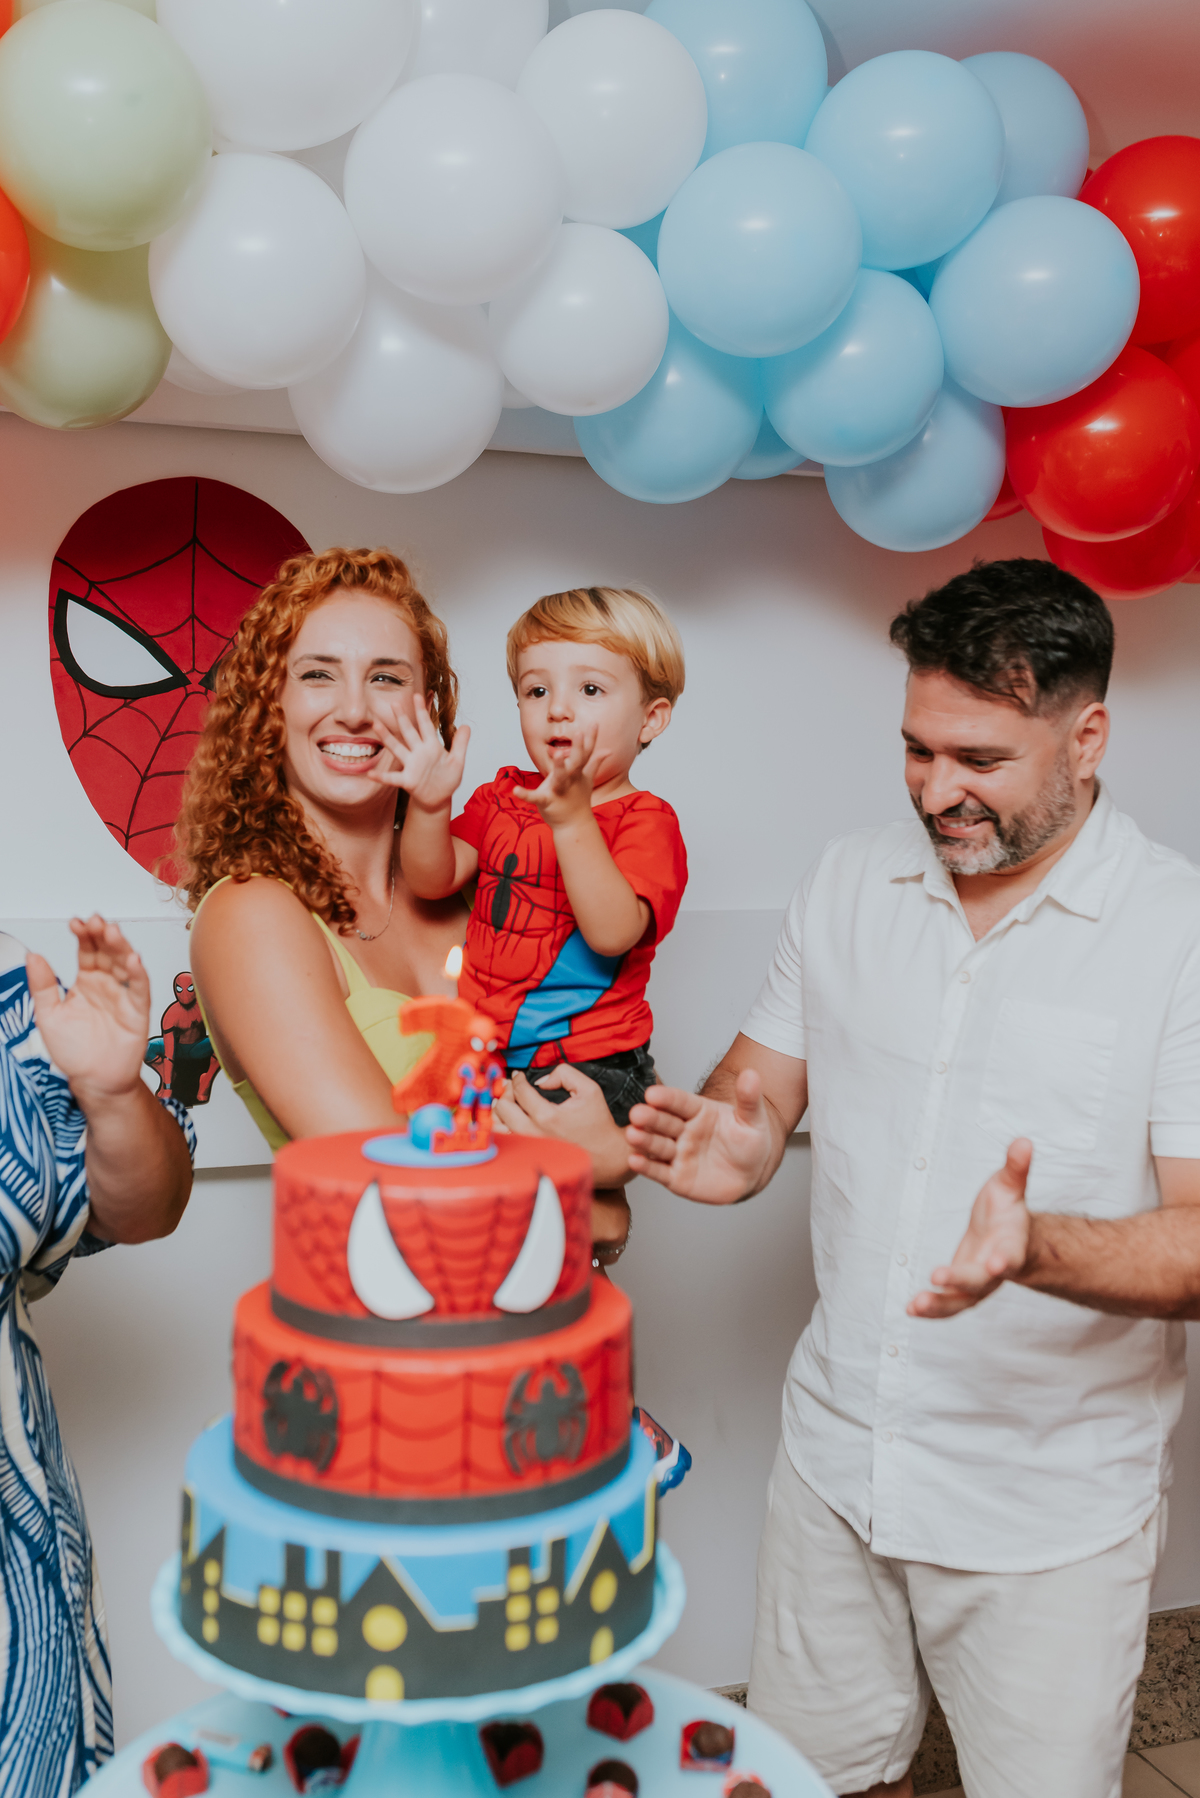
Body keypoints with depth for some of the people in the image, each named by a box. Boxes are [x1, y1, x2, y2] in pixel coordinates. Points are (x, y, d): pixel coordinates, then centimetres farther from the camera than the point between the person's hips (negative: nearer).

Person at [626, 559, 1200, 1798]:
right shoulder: (850, 881, 1)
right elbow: (758, 1091, 6)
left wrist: (1036, 1247, -36)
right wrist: (730, 1151, -17)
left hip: (1049, 1512, -3)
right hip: (836, 1457, 4)